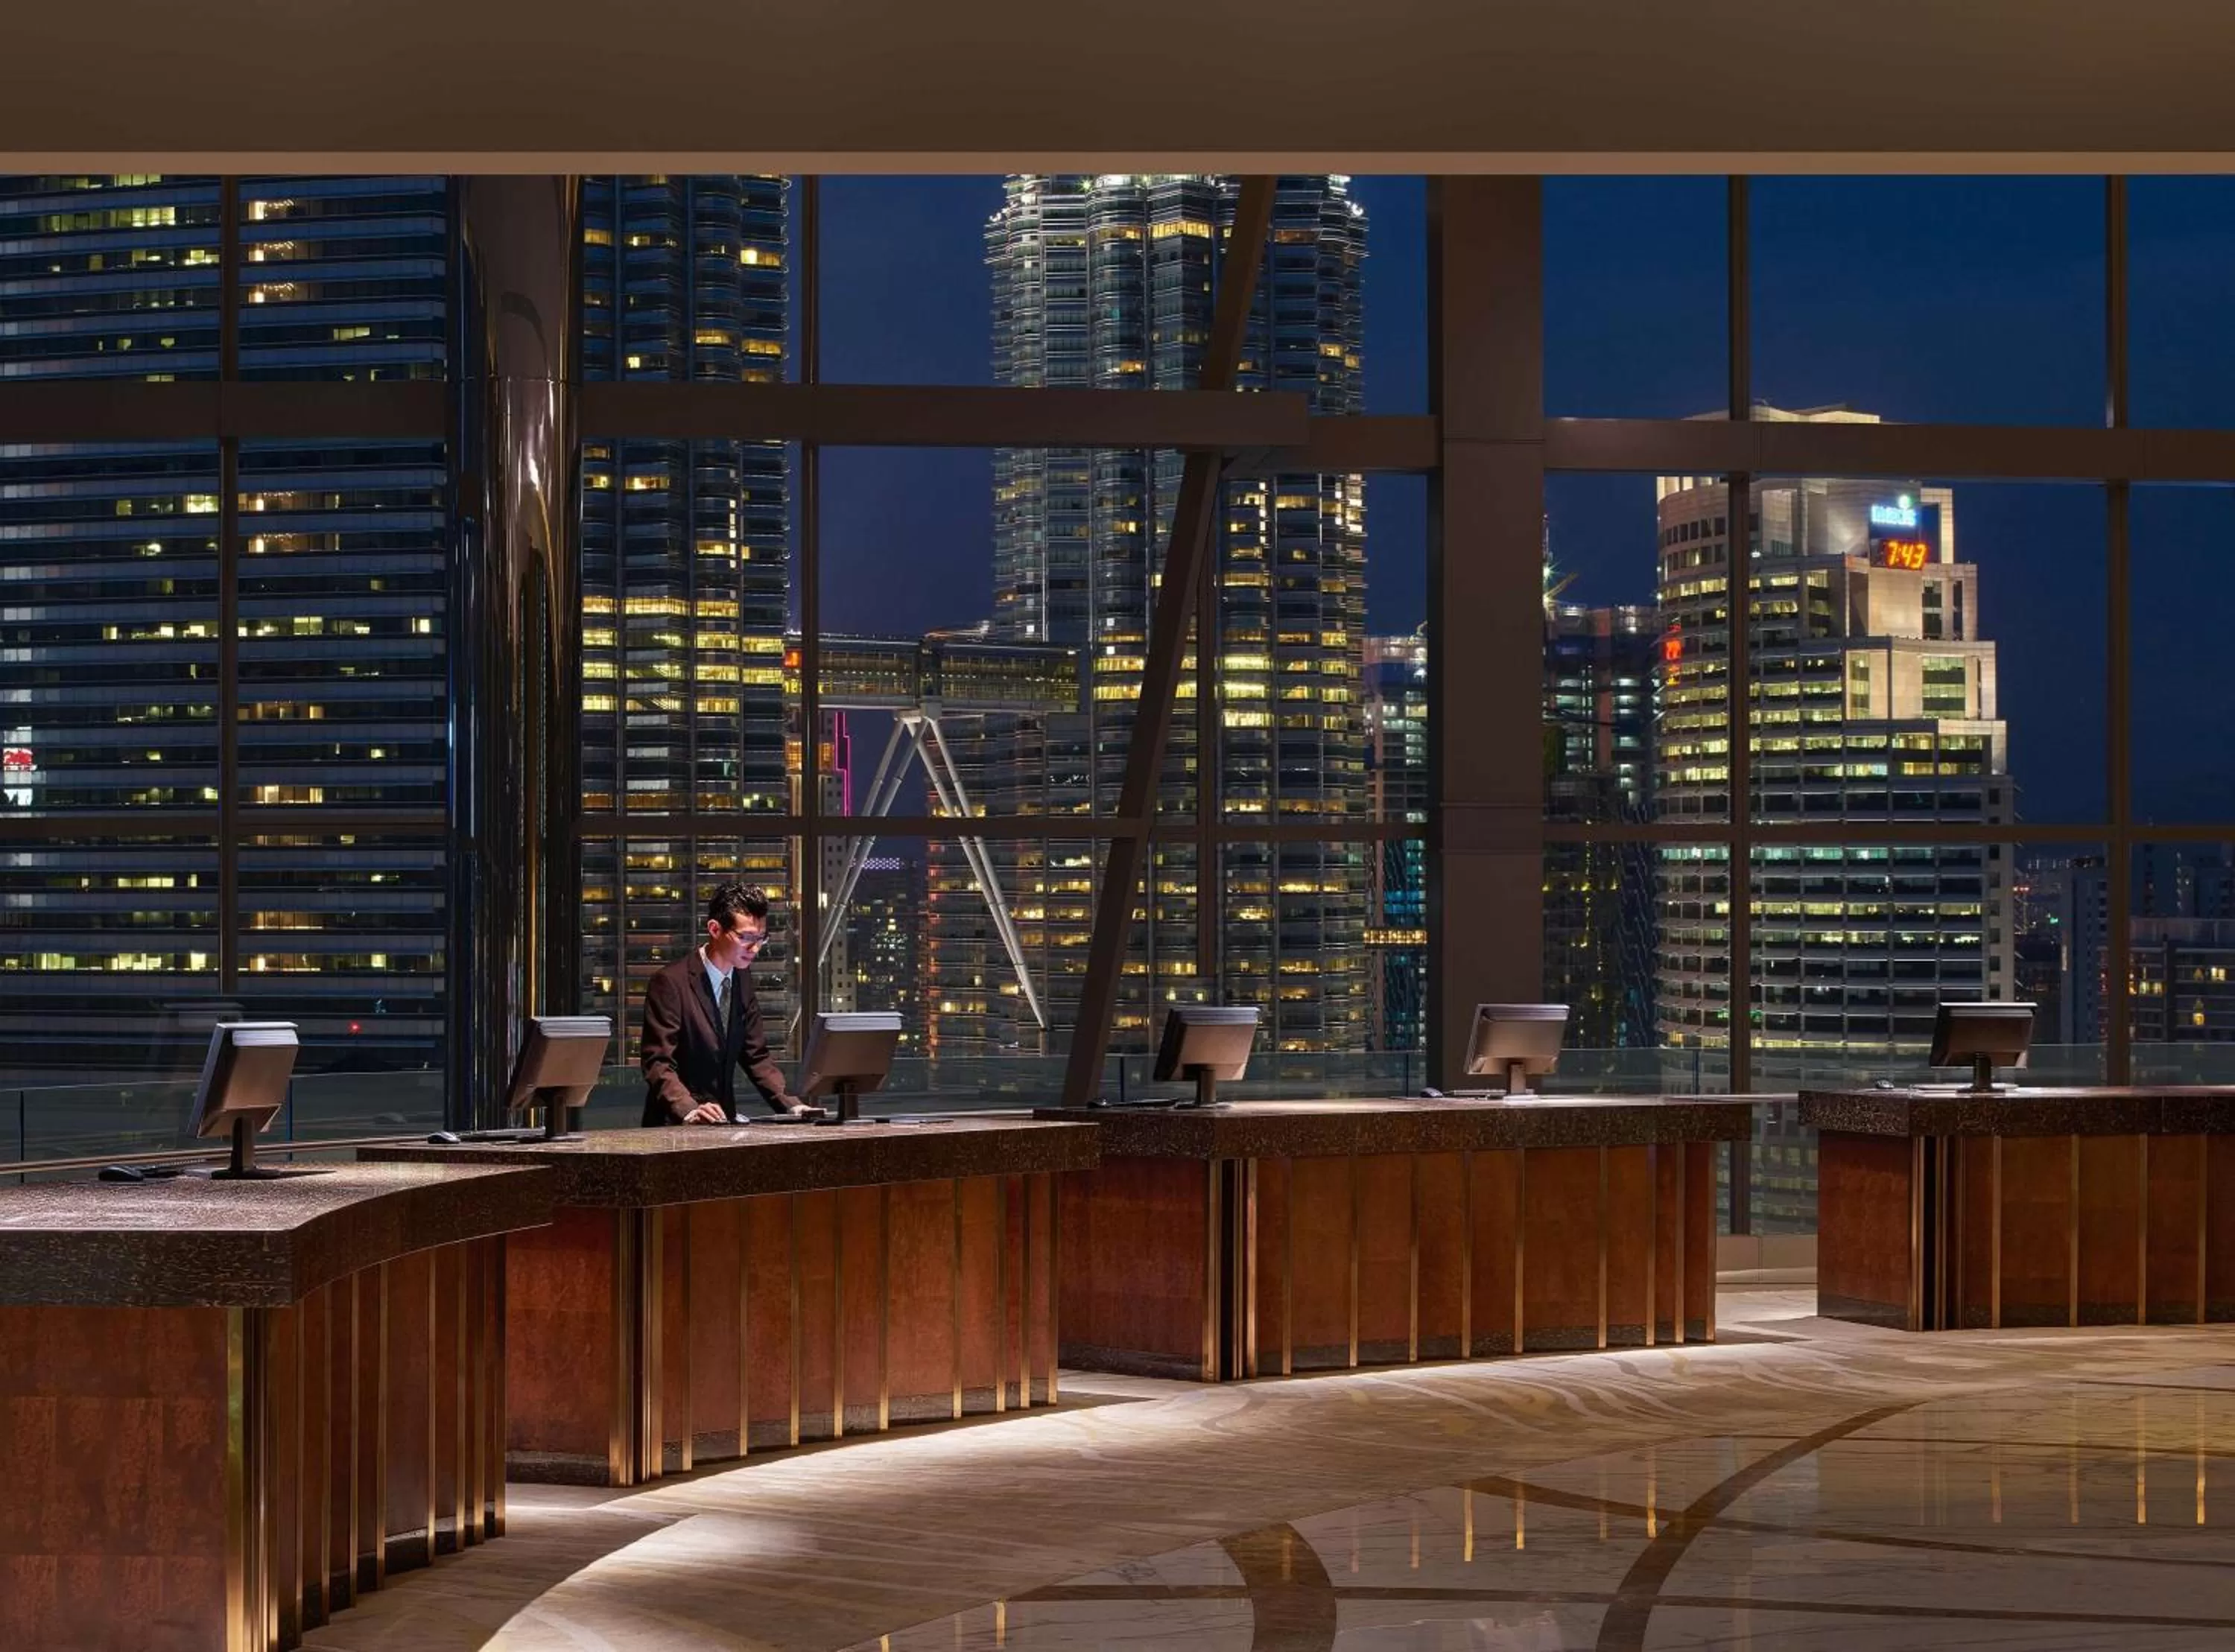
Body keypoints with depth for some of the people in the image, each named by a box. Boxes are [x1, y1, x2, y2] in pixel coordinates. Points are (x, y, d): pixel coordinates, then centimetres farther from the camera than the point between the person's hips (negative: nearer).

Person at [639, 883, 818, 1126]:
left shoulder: (742, 978, 10)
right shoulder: (671, 983, -11)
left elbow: (756, 1055, 14)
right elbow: (658, 1064, -15)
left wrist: (791, 1105, 0)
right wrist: (690, 1111, -30)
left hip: (722, 1124, 6)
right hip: (675, 1126, -5)